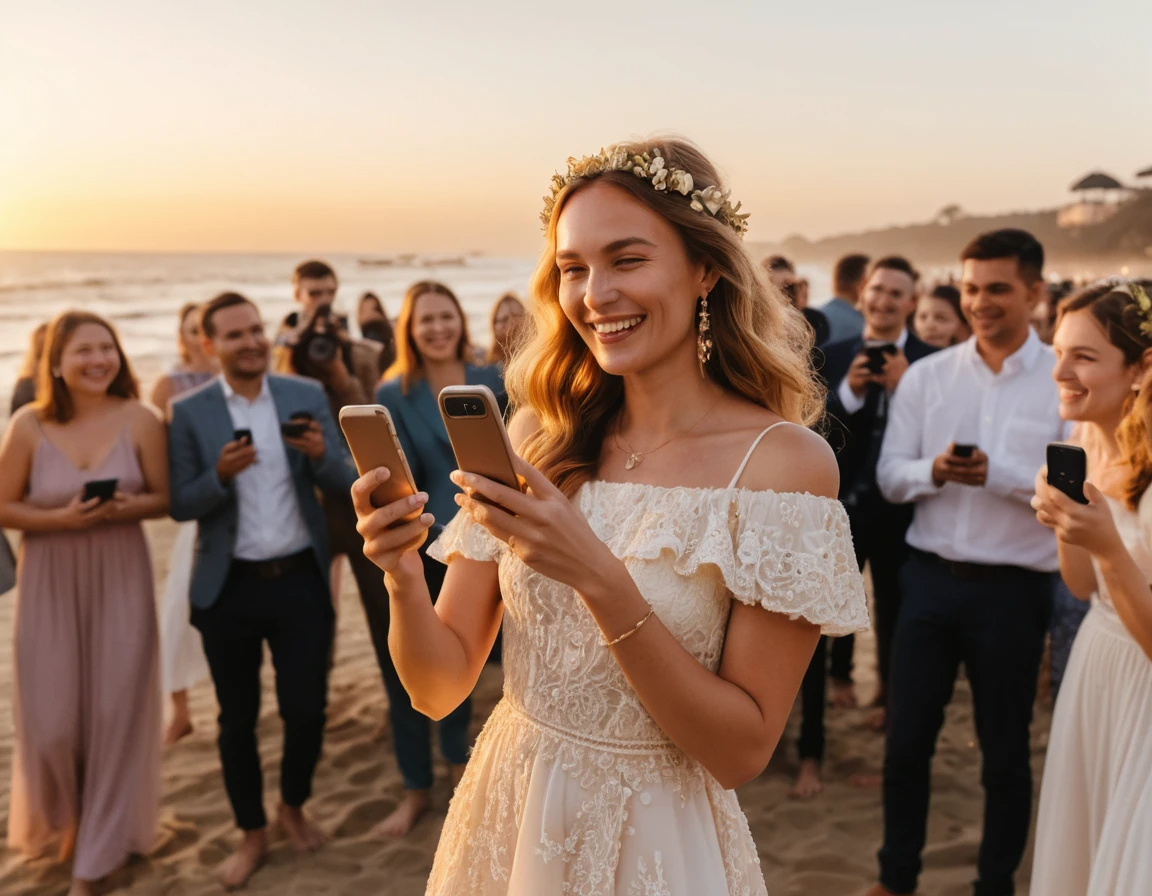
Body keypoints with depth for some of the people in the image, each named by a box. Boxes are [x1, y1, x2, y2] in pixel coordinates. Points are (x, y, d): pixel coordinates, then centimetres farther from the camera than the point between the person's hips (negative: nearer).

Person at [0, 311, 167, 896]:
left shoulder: (139, 419, -8)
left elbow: (164, 498, -2)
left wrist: (123, 507, -22)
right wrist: (65, 518, -19)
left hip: (120, 578, 0)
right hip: (51, 582, 0)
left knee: (115, 710, 5)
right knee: (51, 718, 5)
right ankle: (58, 822, 40)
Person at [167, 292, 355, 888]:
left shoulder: (307, 397, 0)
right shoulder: (189, 412, -3)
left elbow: (346, 483, -2)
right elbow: (180, 506, -3)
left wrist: (321, 455, -23)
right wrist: (221, 474, -22)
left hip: (300, 581, 1)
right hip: (229, 588, 0)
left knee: (307, 708, 7)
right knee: (237, 719, 12)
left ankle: (294, 806, 36)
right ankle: (252, 832, 32)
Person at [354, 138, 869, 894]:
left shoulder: (784, 459, -16)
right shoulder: (538, 433, -6)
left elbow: (742, 751, -16)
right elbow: (441, 686, -4)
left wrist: (600, 580, -27)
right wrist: (403, 577, -24)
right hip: (504, 821, 4)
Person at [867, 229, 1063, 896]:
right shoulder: (927, 375, 3)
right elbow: (889, 475, 1)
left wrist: (996, 473, -24)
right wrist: (933, 471, -19)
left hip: (1013, 589, -2)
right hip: (930, 577, 3)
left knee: (1005, 749, 14)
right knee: (907, 739, 13)